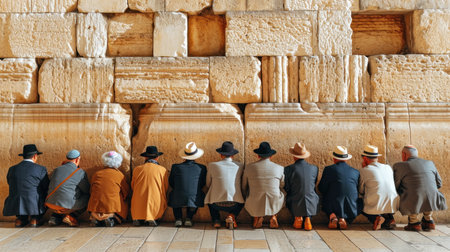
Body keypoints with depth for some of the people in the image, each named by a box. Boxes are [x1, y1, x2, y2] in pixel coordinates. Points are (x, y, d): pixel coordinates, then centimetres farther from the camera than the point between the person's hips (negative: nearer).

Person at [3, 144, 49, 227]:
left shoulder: (11, 169, 8)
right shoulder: (41, 169, -4)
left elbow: (11, 186, 22)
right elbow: (48, 188, 3)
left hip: (14, 207, 4)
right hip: (34, 206, -4)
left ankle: (20, 218, 17)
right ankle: (34, 219, 7)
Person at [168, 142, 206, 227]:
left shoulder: (176, 167, -1)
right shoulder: (201, 168, -1)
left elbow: (171, 183, 12)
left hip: (178, 201, 0)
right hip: (194, 202, 0)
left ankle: (178, 219, 20)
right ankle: (189, 219, 18)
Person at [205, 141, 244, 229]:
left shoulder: (212, 165, 0)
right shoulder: (240, 166, 4)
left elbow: (208, 185, 13)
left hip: (217, 204, 0)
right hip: (234, 205, 0)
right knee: (241, 201, 34)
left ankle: (216, 220, 14)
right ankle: (232, 216, 6)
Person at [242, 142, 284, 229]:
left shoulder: (249, 168, -2)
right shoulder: (280, 168, -2)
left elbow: (244, 187, 11)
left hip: (255, 206, 0)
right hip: (274, 205, 0)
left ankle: (256, 217, 12)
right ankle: (273, 216, 14)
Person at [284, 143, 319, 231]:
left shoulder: (288, 169, -12)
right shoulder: (314, 168, -3)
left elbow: (286, 189, -3)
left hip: (295, 206, -1)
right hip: (312, 205, 1)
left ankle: (297, 217, 12)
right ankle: (307, 218, 13)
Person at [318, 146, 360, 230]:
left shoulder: (329, 169, -4)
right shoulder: (356, 172, 5)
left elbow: (321, 189, 3)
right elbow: (358, 191, 16)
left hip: (333, 208, -1)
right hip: (351, 210, 1)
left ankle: (332, 216, -1)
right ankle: (344, 219, 4)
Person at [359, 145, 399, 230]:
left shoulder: (364, 171, -3)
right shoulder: (388, 168, 11)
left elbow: (361, 192, 8)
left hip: (375, 208, -5)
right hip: (392, 207, 5)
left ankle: (375, 218, -3)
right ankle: (389, 219, 9)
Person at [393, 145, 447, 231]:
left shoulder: (400, 166, 2)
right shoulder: (430, 163, 14)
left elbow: (395, 186, 5)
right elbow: (439, 184, 21)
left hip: (413, 204, -4)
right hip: (432, 202, 4)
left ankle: (414, 221, 15)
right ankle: (428, 219, 23)